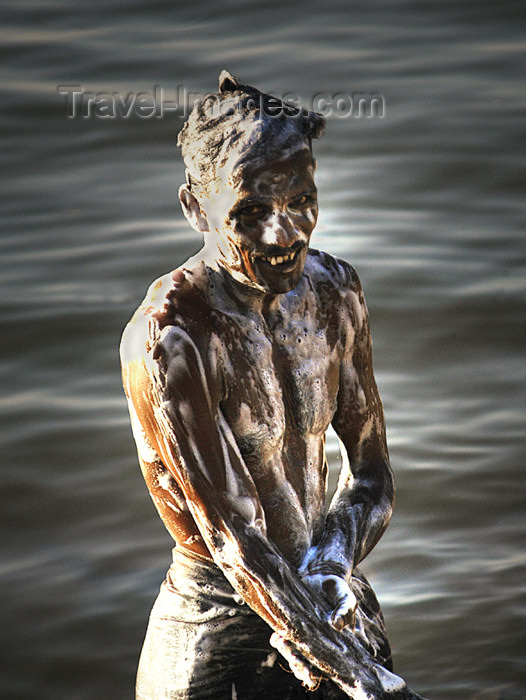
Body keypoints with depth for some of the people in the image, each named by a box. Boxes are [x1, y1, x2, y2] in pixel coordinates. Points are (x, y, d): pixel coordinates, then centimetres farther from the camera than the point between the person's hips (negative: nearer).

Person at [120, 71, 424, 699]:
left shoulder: (333, 289, -3)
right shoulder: (168, 339, -23)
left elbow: (372, 477, 4)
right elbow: (231, 540, -23)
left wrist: (330, 564, -15)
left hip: (321, 594, 6)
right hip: (212, 635, -6)